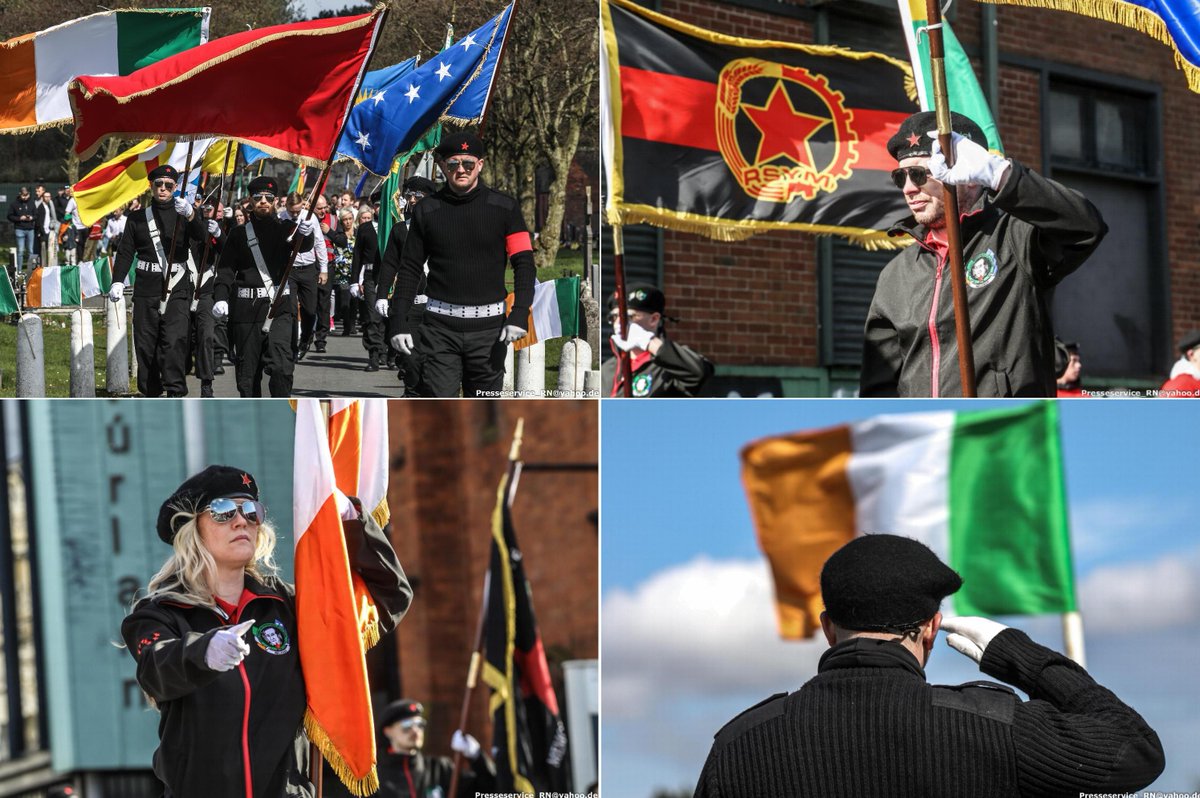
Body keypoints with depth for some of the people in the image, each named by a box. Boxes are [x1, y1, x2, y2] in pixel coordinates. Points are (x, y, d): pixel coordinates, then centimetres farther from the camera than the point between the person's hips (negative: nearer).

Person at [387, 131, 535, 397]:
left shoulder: (504, 207, 3)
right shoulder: (426, 210, 6)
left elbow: (524, 262, 1)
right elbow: (410, 268, 10)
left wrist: (520, 313, -12)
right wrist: (400, 322, 2)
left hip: (488, 325, 0)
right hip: (440, 326, 0)